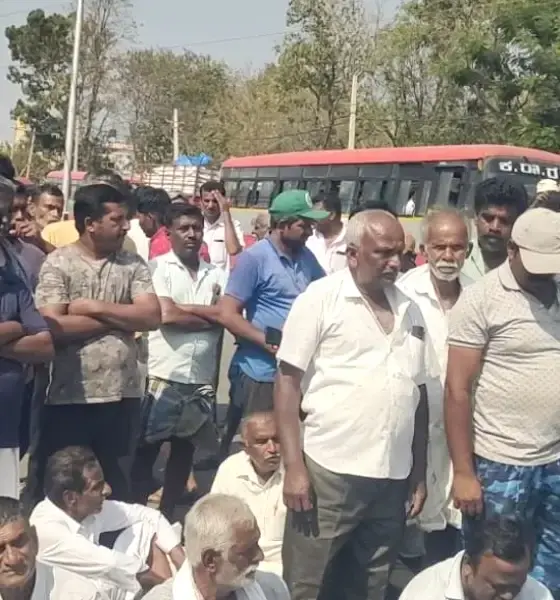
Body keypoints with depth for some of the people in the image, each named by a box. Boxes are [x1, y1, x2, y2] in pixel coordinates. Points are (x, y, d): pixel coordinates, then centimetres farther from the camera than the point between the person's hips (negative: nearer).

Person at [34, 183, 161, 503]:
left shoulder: (133, 264, 6)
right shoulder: (58, 264, -4)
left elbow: (152, 317, -6)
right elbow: (52, 327, -16)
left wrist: (95, 308, -12)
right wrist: (120, 318, -10)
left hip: (123, 395, 3)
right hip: (70, 398, -3)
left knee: (117, 489, 16)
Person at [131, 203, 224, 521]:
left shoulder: (216, 275, 8)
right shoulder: (157, 268, -3)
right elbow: (166, 316, -15)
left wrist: (186, 308, -10)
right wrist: (210, 317, -6)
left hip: (202, 381, 4)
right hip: (164, 377, -4)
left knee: (185, 450, 14)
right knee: (147, 450, 4)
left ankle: (167, 515, 28)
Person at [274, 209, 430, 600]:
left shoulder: (410, 311, 10)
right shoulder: (320, 300, -6)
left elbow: (419, 394, 14)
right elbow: (288, 382, -7)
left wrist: (419, 474, 13)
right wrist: (294, 467, -12)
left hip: (394, 479, 5)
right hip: (329, 471, -5)